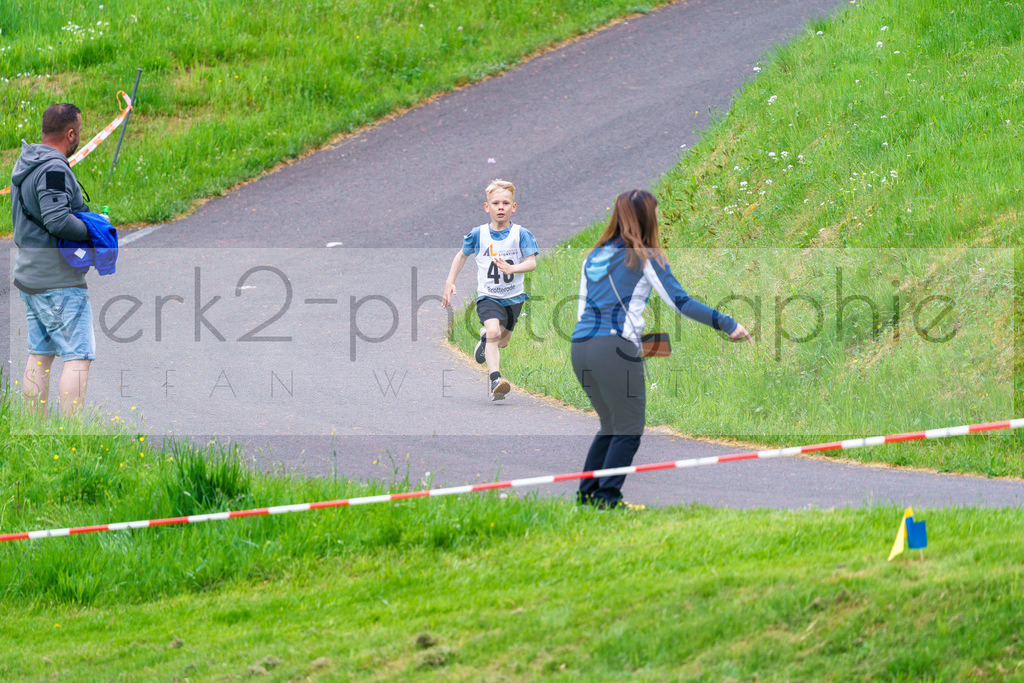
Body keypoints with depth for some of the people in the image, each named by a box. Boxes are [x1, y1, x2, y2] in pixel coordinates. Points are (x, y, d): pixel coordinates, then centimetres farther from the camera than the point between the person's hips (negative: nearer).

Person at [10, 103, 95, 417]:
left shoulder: (25, 165, 14)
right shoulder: (53, 169, -17)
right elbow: (57, 220, -27)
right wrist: (90, 232, -13)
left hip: (30, 276, 10)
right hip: (59, 281, -10)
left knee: (39, 354, 13)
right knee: (78, 356, -7)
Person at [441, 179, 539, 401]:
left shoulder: (521, 234, -8)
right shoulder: (478, 235, -5)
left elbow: (532, 262, -16)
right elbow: (462, 255, 12)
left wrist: (512, 268, -35)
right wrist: (450, 282, 5)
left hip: (513, 297, 2)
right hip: (488, 296, -2)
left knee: (502, 341, 18)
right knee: (494, 332, -27)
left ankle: (485, 336, 55)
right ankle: (495, 380, -34)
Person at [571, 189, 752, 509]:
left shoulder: (592, 257, 18)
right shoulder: (644, 257, 0)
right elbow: (680, 302, -7)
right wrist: (727, 324, -4)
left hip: (580, 348, 7)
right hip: (615, 348, -7)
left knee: (611, 427, 21)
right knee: (628, 431, 0)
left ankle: (587, 494, 19)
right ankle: (607, 497, -8)